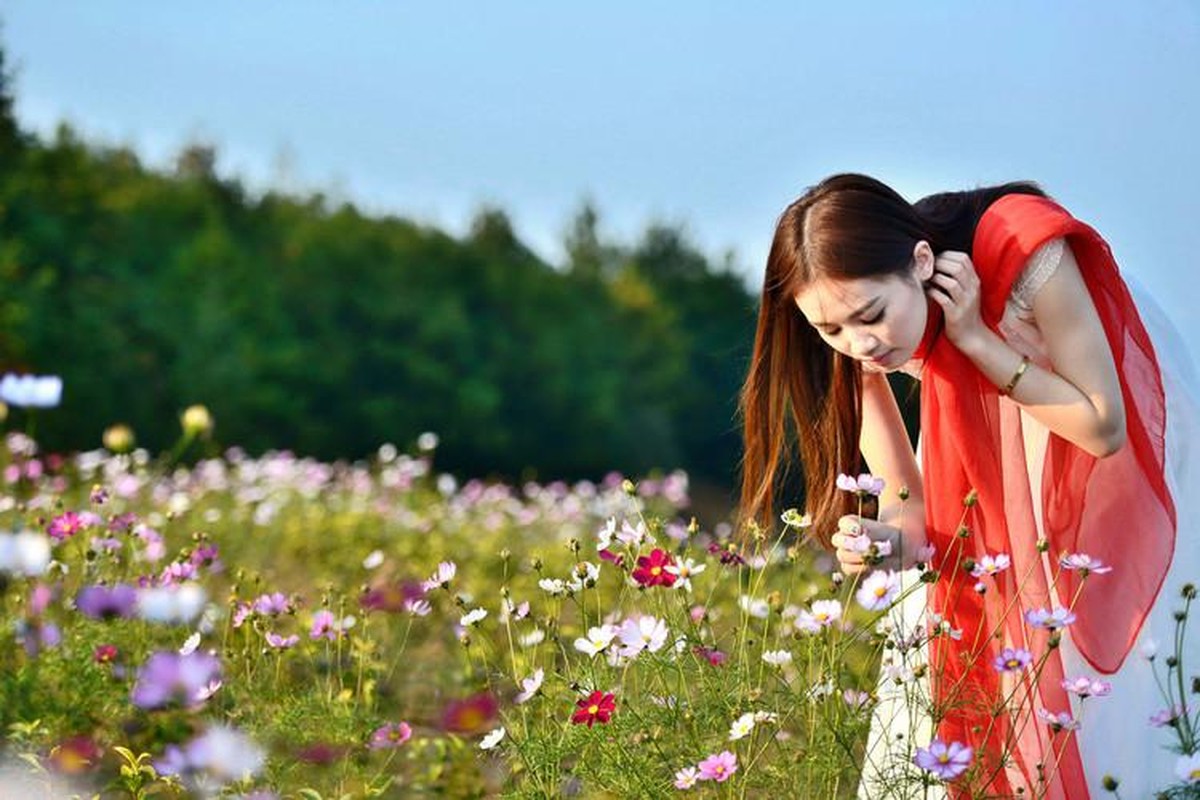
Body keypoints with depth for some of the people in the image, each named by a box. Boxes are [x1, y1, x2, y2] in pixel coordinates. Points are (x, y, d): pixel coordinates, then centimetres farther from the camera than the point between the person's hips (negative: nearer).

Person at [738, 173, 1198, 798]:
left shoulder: (1027, 253, -39)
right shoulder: (860, 334, -23)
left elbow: (1104, 428, -30)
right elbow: (906, 499, -14)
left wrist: (973, 337, -37)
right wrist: (889, 539, -36)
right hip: (984, 431, 4)